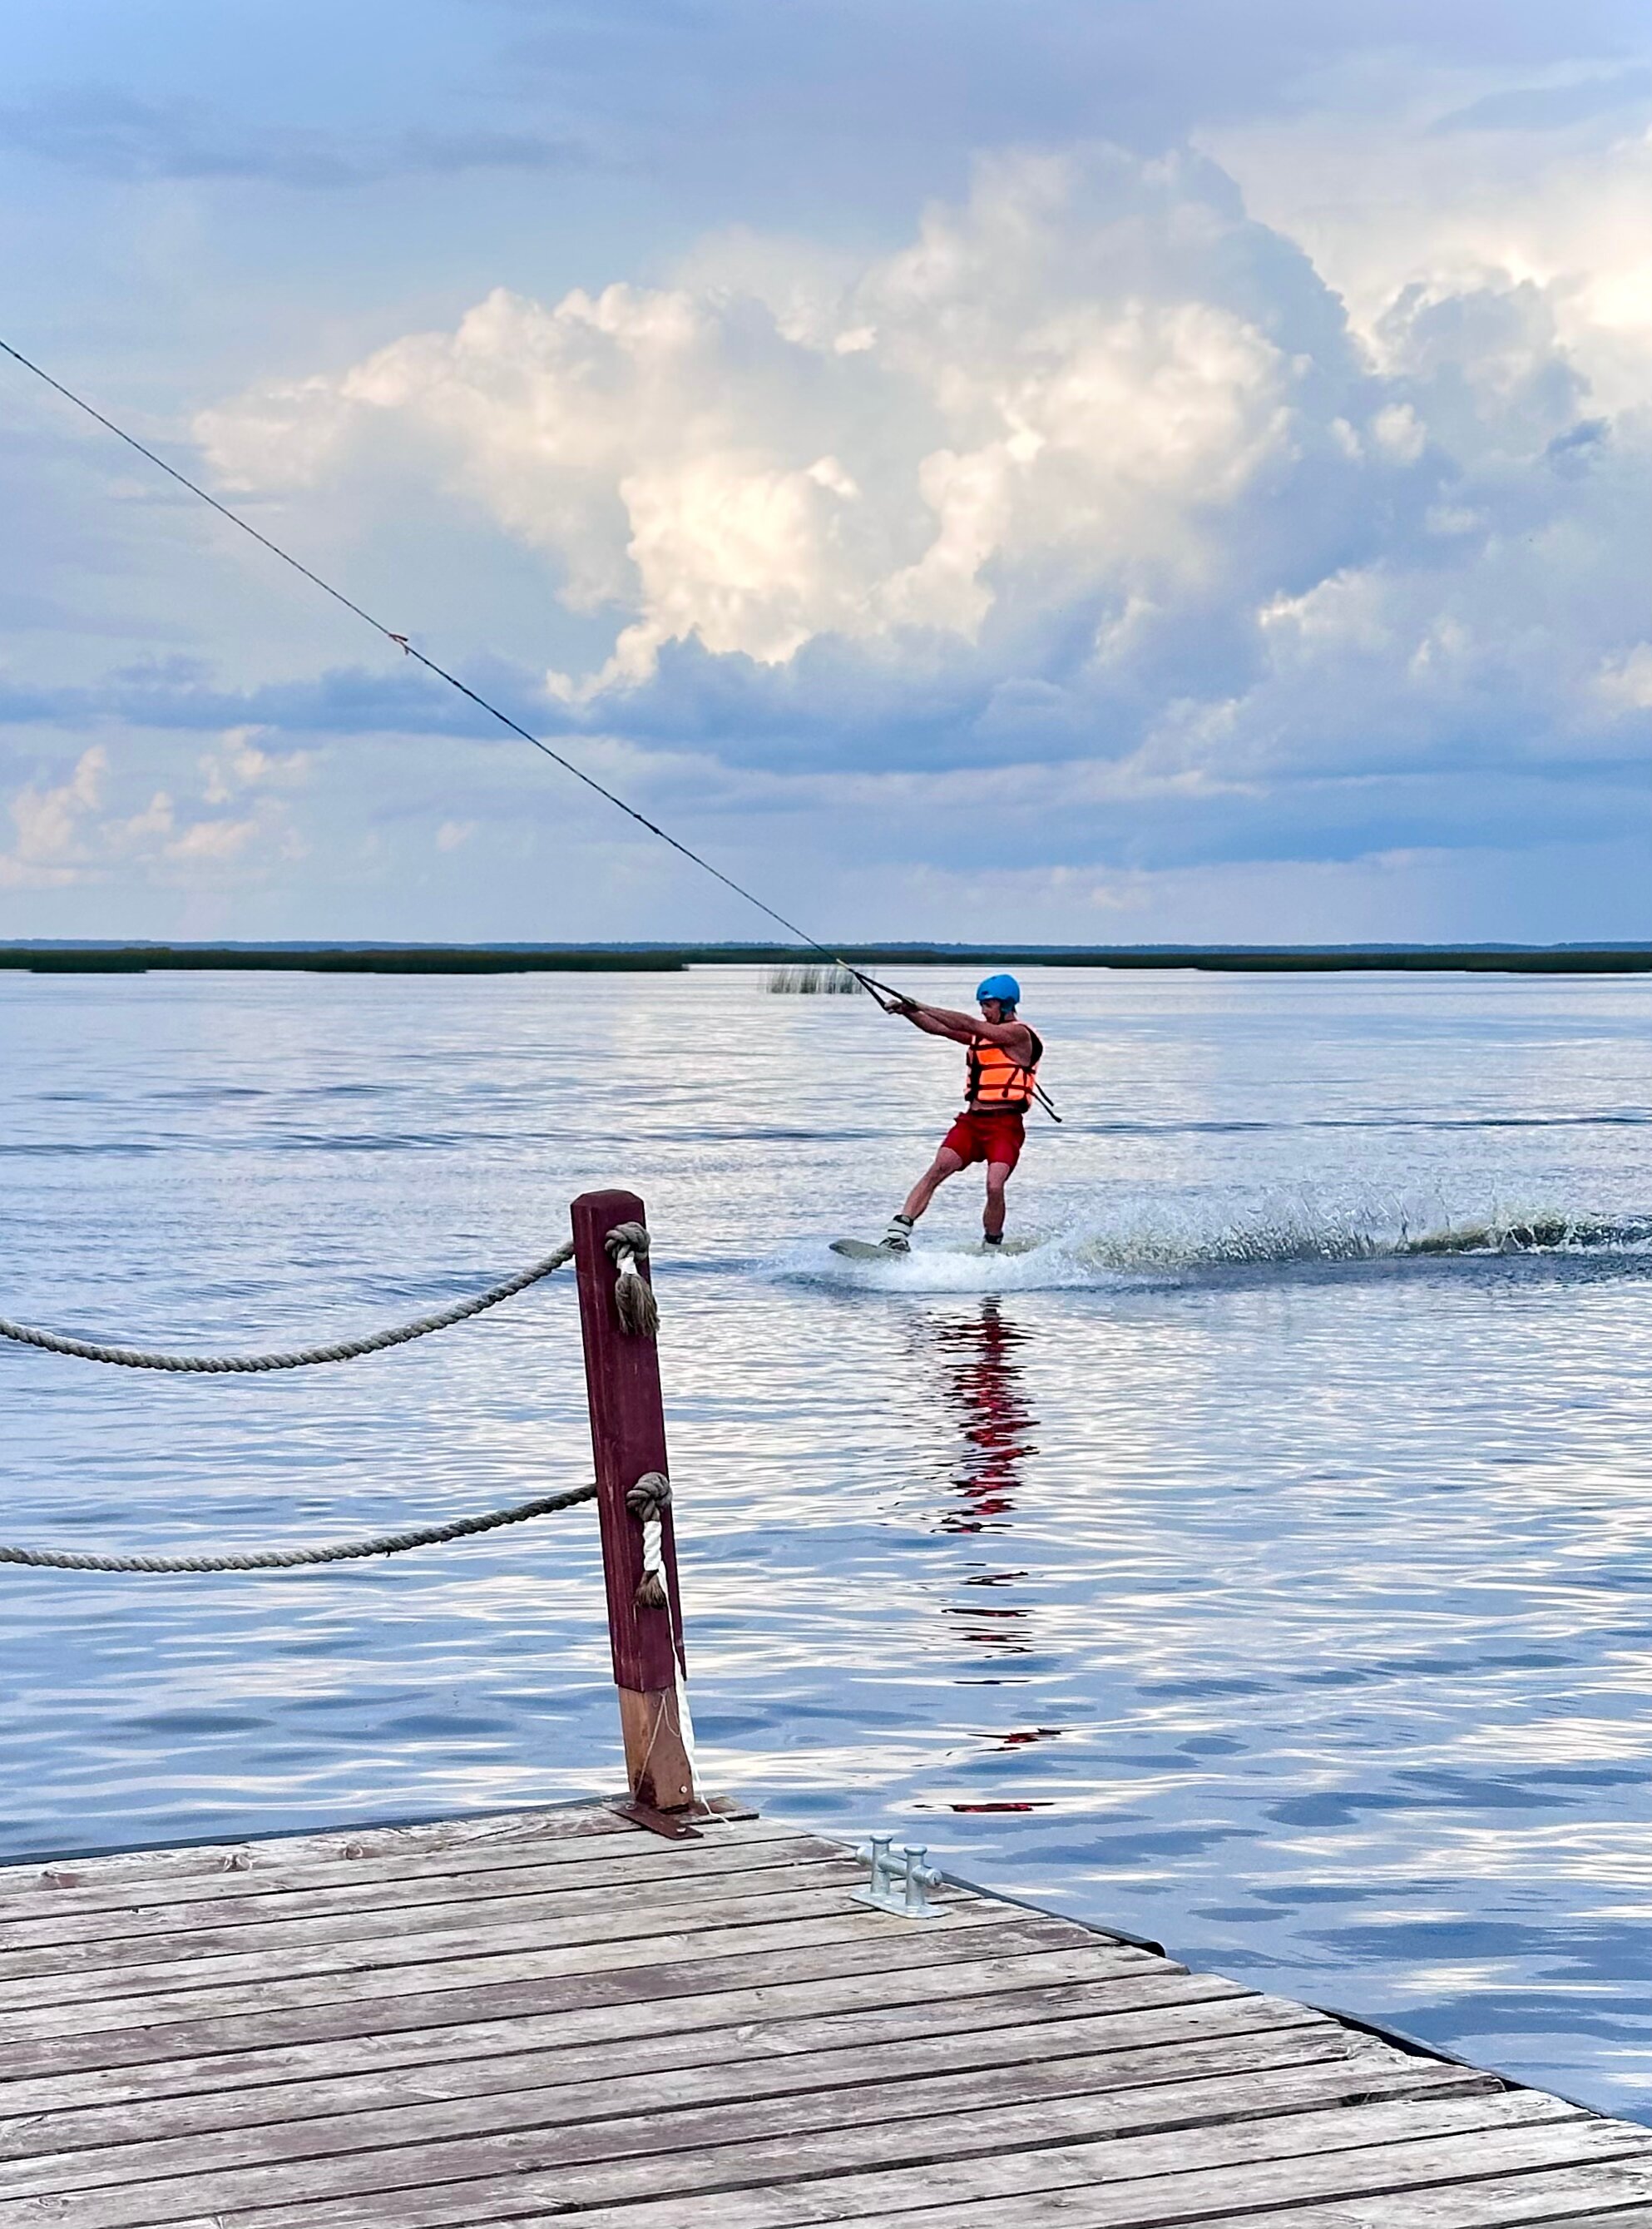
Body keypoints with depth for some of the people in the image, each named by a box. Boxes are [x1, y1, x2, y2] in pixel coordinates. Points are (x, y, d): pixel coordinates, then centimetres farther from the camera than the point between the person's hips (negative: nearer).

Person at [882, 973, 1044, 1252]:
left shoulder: (1019, 1034, -6)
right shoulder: (983, 1033, 19)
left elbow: (967, 1024, -14)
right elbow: (938, 1028, 16)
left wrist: (921, 1007, -14)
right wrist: (908, 1012, -1)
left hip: (1004, 1126, -6)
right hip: (971, 1122, 6)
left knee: (994, 1187, -22)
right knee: (937, 1170, -15)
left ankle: (992, 1248, -2)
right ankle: (897, 1234, -25)